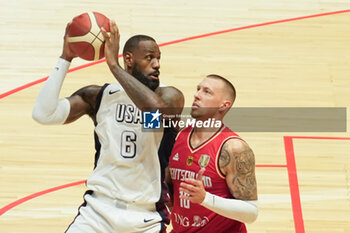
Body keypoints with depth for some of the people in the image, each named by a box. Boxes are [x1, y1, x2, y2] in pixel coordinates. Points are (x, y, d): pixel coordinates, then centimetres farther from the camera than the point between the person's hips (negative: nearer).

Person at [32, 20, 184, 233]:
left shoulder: (169, 96, -6)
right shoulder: (99, 96, 0)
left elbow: (158, 111, -31)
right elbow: (43, 114, -10)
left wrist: (114, 65, -25)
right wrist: (66, 58, -12)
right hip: (99, 208, 1)